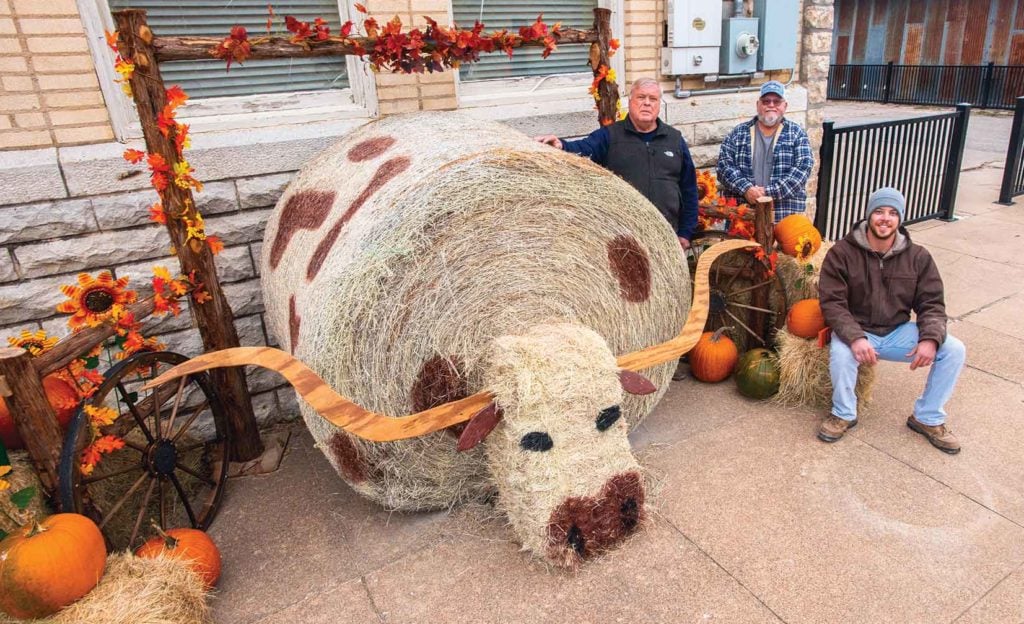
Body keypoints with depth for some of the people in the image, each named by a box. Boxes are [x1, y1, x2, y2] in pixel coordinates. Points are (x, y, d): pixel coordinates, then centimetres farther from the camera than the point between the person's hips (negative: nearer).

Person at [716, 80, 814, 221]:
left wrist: (769, 192, -16)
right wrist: (746, 189, -16)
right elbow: (724, 164, -1)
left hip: (785, 216, -1)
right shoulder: (738, 133, 10)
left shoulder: (797, 134, 7)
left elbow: (803, 168, -5)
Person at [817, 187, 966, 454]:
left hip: (899, 332, 4)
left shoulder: (918, 257, -1)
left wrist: (930, 339, -20)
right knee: (840, 352, -36)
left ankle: (928, 418, 7)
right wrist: (855, 338, -32)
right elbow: (832, 302, -17)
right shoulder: (841, 253, -12)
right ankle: (843, 414, -7)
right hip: (856, 332, -4)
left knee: (953, 350, -14)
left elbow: (931, 304, 0)